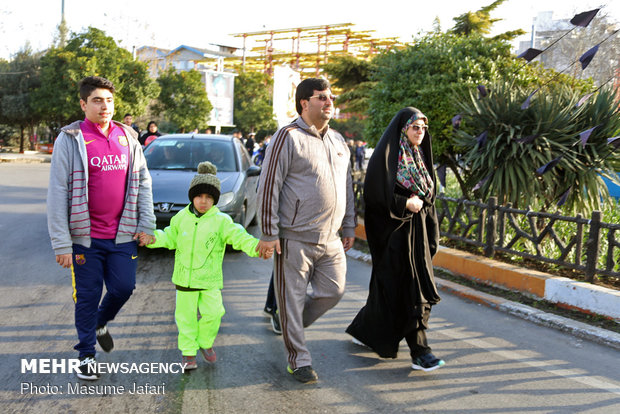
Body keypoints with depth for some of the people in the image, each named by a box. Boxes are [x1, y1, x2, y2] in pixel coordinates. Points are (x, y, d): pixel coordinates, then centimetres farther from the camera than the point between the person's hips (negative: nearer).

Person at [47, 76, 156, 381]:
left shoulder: (128, 137, 6)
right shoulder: (70, 140, -6)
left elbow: (143, 182, 11)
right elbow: (58, 192, -9)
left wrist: (146, 224, 4)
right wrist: (61, 243, -12)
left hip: (122, 234, 3)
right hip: (86, 236, -3)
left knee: (123, 287, 5)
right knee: (88, 295, 6)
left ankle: (101, 323, 38)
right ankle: (86, 354, 25)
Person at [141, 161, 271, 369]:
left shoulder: (221, 221, -7)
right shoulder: (181, 218, 3)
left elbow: (238, 237, -18)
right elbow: (170, 238, 14)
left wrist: (257, 247, -34)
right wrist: (153, 239, -4)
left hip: (210, 279, -2)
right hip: (184, 277, 2)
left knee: (213, 312, -7)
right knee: (186, 315, 7)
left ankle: (205, 342, 22)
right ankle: (189, 353, 24)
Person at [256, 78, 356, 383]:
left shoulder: (338, 141, 15)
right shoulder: (288, 137, -7)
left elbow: (346, 186, 22)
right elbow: (269, 187, -10)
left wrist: (348, 227, 19)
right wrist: (268, 234, -13)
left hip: (331, 240, 7)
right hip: (295, 238, -7)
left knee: (333, 291, 10)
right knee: (293, 298, 2)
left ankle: (292, 326, 33)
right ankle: (299, 359, 17)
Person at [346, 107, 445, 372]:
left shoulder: (418, 156, 15)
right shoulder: (386, 154, -9)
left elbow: (427, 193, 20)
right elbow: (376, 194, -16)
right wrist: (407, 204, -14)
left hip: (416, 229, 8)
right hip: (393, 231, -8)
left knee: (389, 287, 14)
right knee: (408, 289, -8)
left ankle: (365, 330, 32)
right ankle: (419, 352, -3)